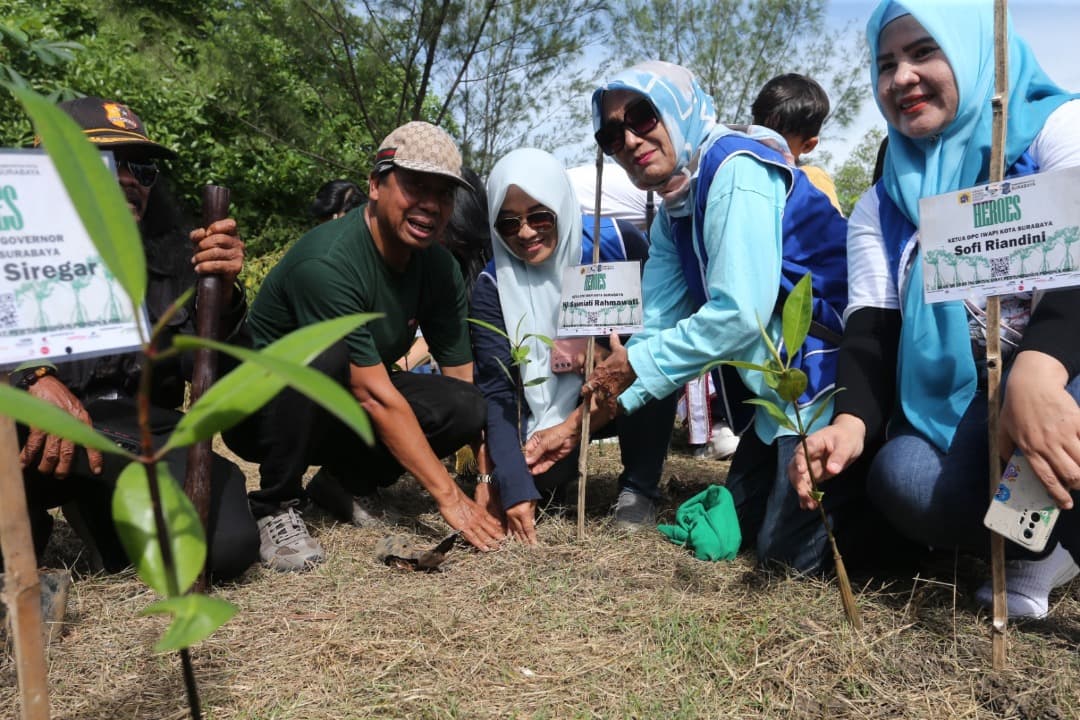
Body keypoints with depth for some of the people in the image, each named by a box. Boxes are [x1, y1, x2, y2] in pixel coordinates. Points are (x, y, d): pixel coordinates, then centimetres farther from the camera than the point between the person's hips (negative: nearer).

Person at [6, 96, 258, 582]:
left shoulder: (172, 257, 4)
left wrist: (223, 296, -19)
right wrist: (33, 378, -32)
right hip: (37, 433, -2)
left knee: (228, 548, -22)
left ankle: (94, 509, 10)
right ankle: (24, 516, 1)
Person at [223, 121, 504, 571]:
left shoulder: (440, 267, -7)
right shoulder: (327, 263, -29)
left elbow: (464, 378, -6)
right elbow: (377, 397, -30)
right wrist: (448, 496, -28)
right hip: (263, 411, -5)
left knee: (465, 405, -18)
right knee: (322, 354, -38)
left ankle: (346, 483, 4)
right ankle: (275, 508, -15)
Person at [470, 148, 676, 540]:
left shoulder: (617, 242, -19)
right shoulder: (493, 286, -17)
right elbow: (497, 391, -21)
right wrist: (514, 487, -32)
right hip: (547, 404, 0)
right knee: (539, 470, -29)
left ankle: (639, 488, -12)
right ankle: (561, 470, 11)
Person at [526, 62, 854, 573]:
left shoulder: (735, 171, -18)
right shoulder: (672, 219, 9)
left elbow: (740, 313, -26)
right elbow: (653, 332, 7)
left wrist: (637, 365, -14)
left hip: (827, 372, -9)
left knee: (788, 550, -5)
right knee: (735, 520, 18)